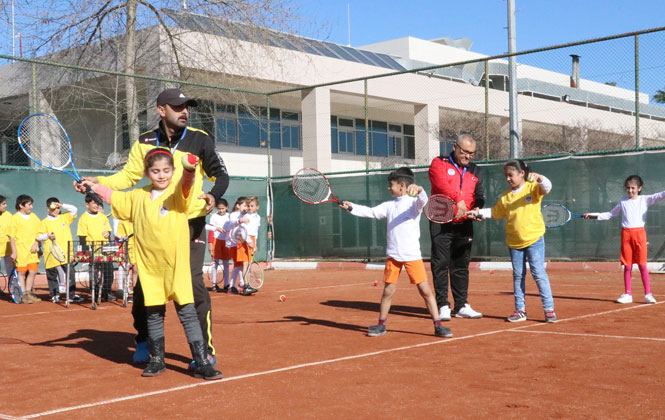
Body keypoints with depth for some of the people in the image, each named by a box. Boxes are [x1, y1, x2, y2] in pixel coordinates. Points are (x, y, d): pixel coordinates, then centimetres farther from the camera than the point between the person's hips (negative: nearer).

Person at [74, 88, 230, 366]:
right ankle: (143, 342, 30)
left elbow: (220, 174, 3)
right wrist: (97, 181, -6)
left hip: (190, 223, -3)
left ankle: (206, 350, 3)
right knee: (143, 283, 8)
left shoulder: (200, 140, -2)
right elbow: (129, 175, 9)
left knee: (194, 284, -9)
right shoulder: (145, 142, 4)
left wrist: (213, 195, -18)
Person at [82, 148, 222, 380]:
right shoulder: (138, 197, 10)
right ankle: (157, 360, 27)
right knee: (154, 315, 12)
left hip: (176, 265, -4)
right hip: (150, 267, 4)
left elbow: (185, 183, -27)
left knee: (188, 313, -3)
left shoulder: (177, 192, -3)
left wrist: (189, 169, -47)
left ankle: (201, 363, 2)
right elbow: (116, 198, 29)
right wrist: (94, 186, 24)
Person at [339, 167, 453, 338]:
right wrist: (351, 207, 6)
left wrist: (419, 190, -44)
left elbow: (423, 201, -23)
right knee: (388, 290, 7)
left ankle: (438, 326, 1)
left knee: (425, 290, -5)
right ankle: (381, 325, 19)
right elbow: (370, 212, 15)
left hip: (412, 255, -4)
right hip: (393, 255, 4)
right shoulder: (389, 205, 12)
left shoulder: (414, 202, -2)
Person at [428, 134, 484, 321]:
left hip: (464, 225, 5)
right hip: (441, 224, -5)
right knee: (441, 265, -3)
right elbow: (441, 183, -22)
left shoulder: (474, 171, 14)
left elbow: (479, 197, 14)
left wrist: (477, 209, -9)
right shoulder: (439, 164, -2)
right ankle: (443, 306, 2)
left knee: (461, 266, 10)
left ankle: (462, 306, 17)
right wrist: (458, 199, -37)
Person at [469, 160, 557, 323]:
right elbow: (495, 212, 16)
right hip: (514, 242, 5)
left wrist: (539, 178, -38)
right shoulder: (505, 196, 8)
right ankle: (520, 310, 17)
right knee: (518, 276, 9)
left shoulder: (532, 188, -4)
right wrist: (479, 212, 5)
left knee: (539, 273, -7)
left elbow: (547, 187, -20)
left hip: (534, 239, -5)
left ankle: (549, 309, 0)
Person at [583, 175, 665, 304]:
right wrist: (592, 215, 18)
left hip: (639, 233, -2)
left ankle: (648, 294, 2)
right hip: (626, 234, 2)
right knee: (627, 266, 4)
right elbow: (610, 214, 23)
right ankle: (627, 294, 9)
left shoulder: (644, 199, 6)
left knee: (642, 265, -3)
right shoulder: (623, 202, 13)